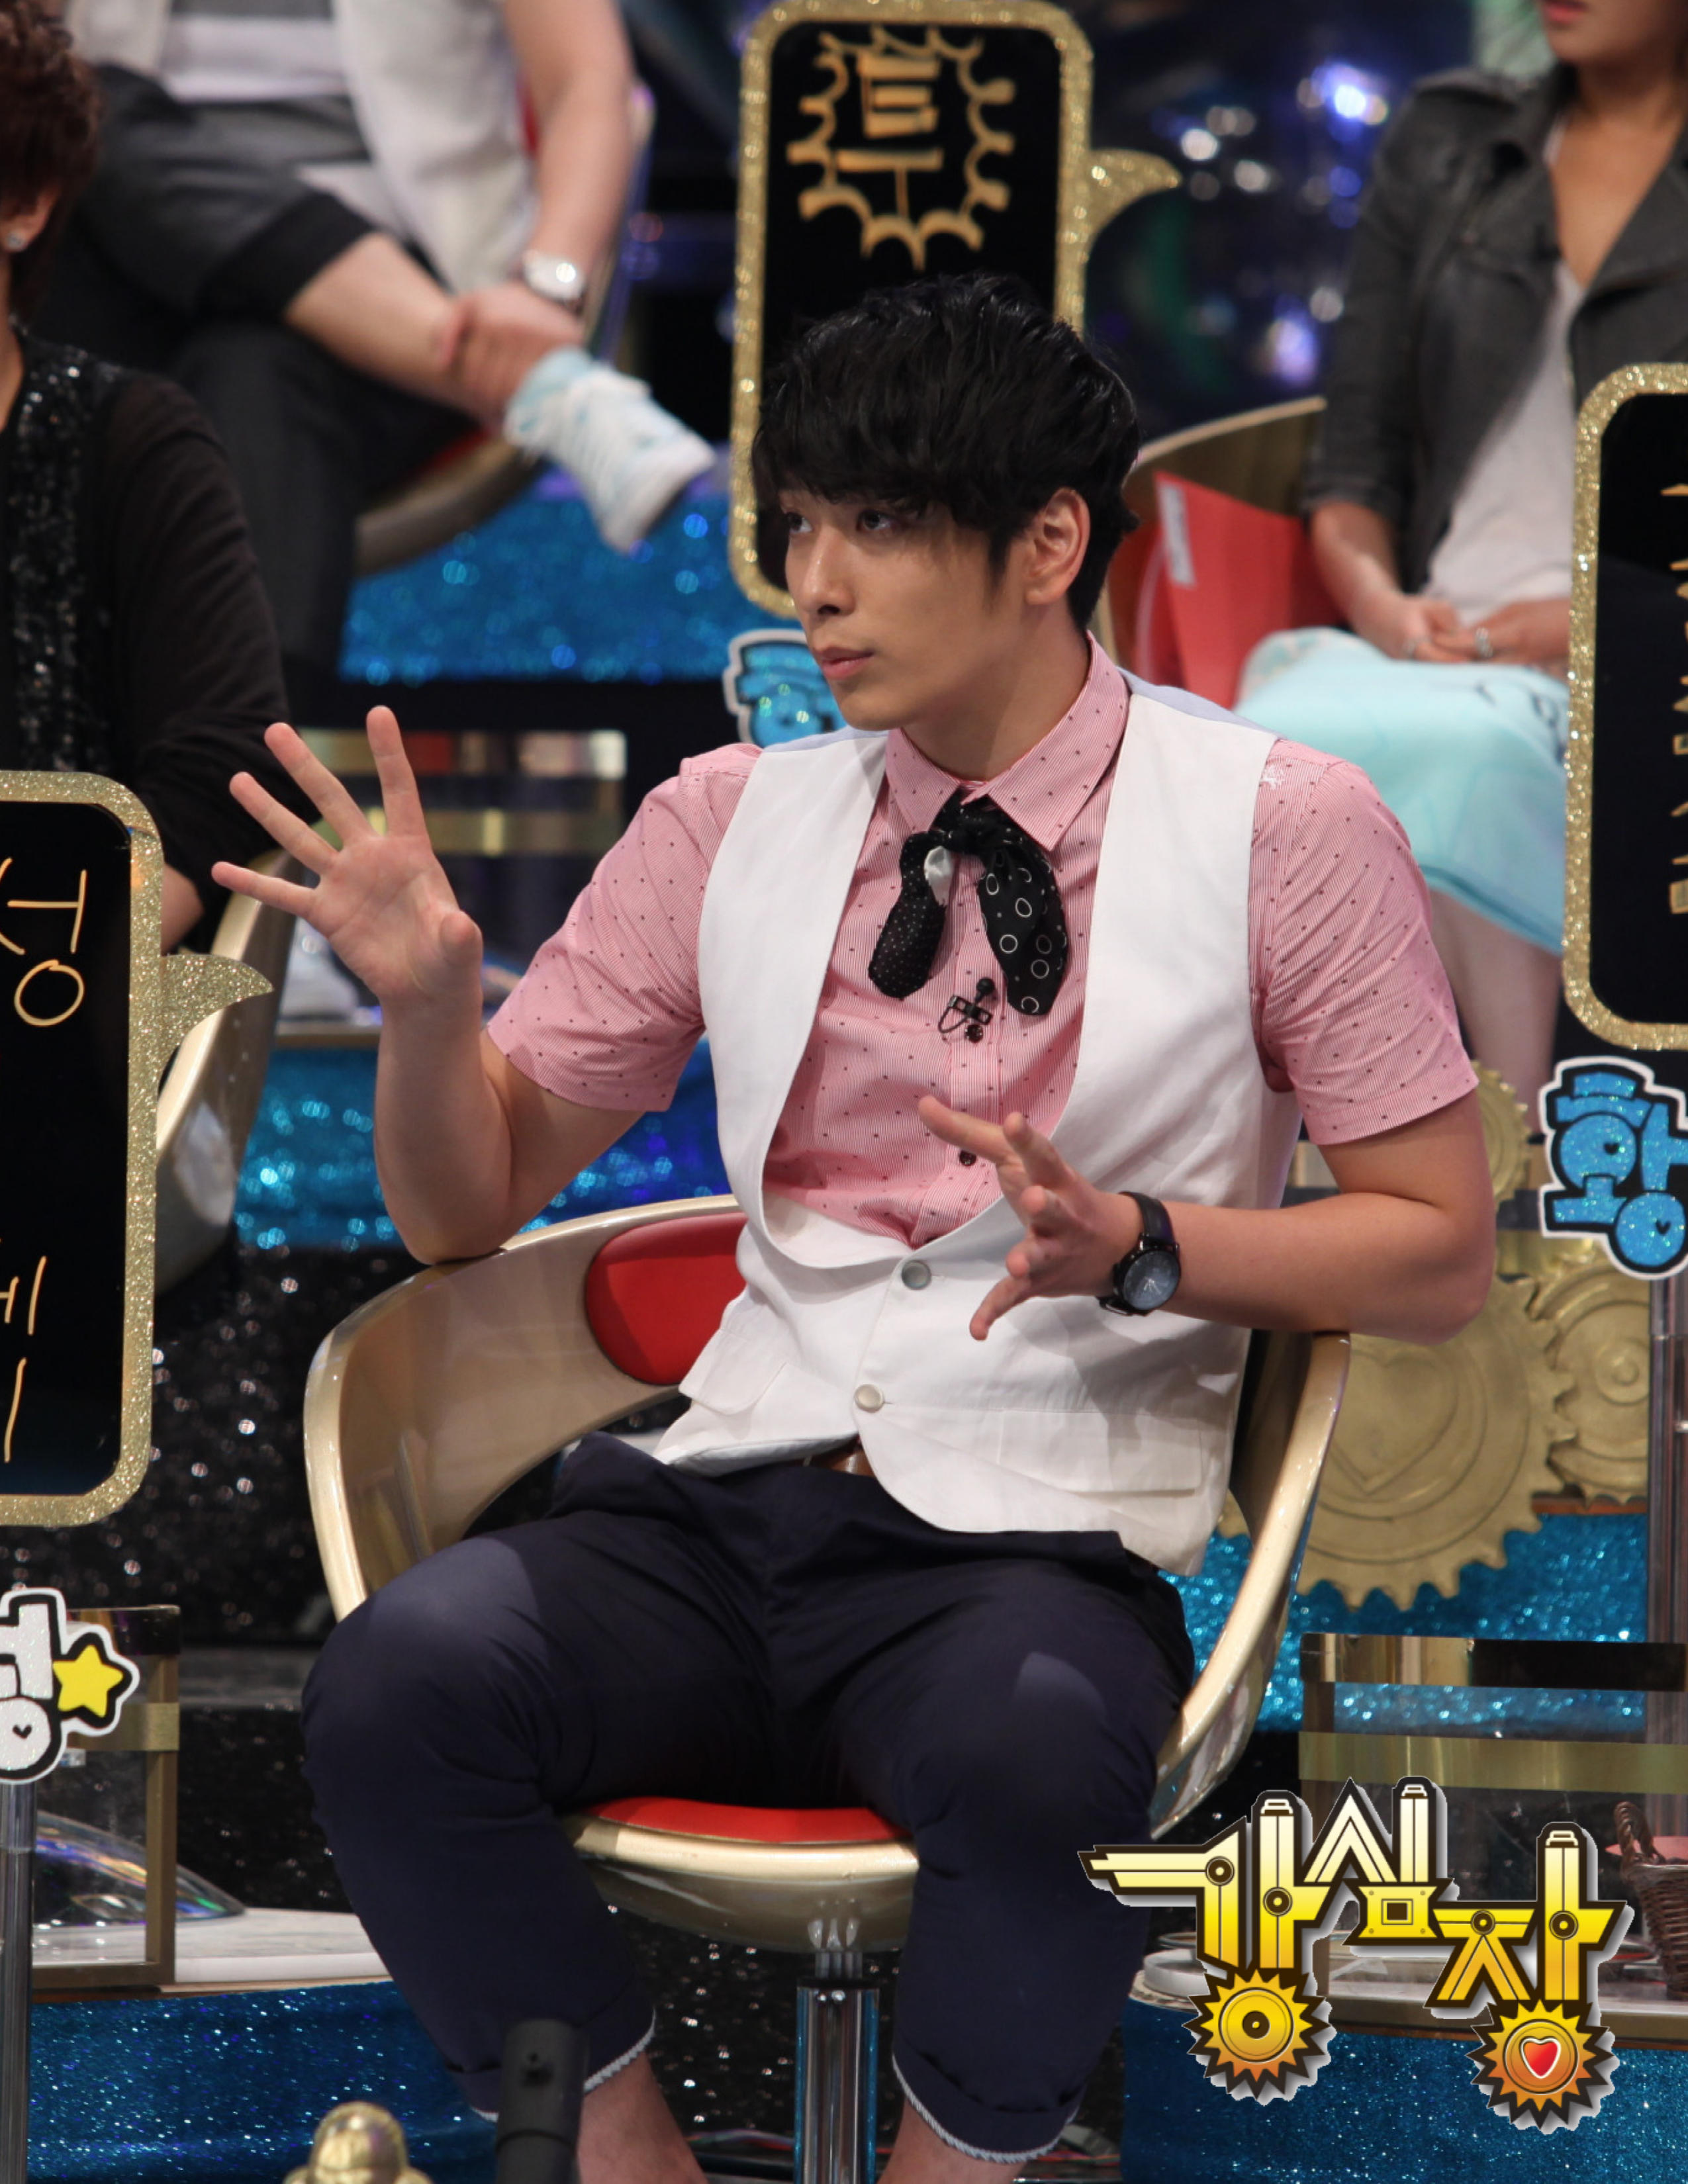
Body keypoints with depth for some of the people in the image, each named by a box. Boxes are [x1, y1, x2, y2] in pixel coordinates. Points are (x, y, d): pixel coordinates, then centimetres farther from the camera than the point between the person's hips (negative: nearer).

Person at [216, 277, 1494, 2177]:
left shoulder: (1279, 828, 2)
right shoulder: (736, 822, 12)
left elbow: (1440, 1251, 4)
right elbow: (469, 1204, 17)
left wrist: (1139, 1245, -12)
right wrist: (426, 999, -4)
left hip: (1041, 1542, -3)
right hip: (731, 1507, 3)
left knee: (1029, 1743, -39)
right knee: (399, 1682, -28)